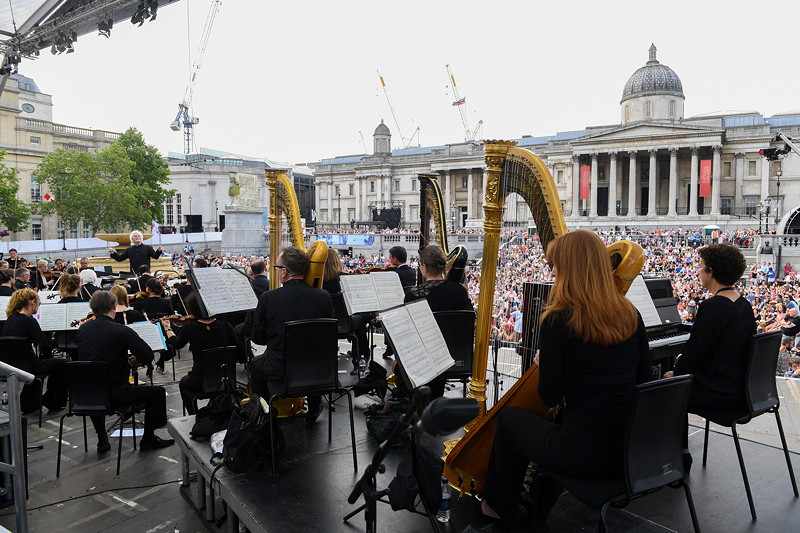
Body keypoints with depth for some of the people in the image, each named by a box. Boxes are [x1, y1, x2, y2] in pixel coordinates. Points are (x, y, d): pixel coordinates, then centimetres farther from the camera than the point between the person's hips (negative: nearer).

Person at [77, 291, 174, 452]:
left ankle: (102, 441, 36)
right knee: (157, 392, 11)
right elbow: (148, 357, -15)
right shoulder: (123, 331, -15)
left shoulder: (82, 329, 2)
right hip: (115, 394, -6)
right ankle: (148, 439, 18)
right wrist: (134, 360, 8)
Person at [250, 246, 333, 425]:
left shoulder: (268, 298, -17)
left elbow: (257, 338, -4)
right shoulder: (323, 297, -12)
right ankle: (313, 411, 42)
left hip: (279, 371, -2)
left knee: (256, 365, 31)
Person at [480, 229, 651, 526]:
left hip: (582, 456, -6)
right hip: (629, 451, 6)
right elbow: (643, 380, 9)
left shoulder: (558, 320, -17)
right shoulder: (630, 315, 0)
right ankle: (542, 505, 44)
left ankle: (500, 507, 37)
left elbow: (550, 397, -10)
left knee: (510, 418, 21)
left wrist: (543, 362, 8)